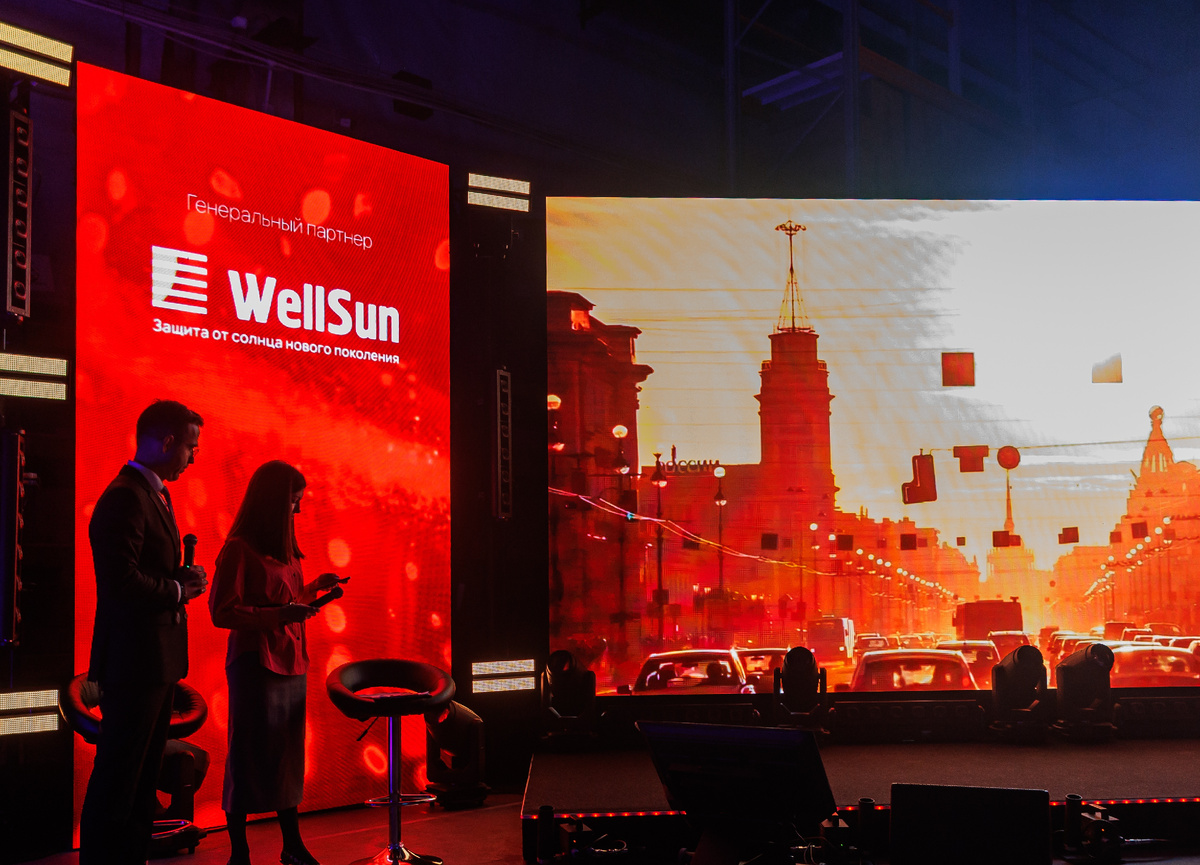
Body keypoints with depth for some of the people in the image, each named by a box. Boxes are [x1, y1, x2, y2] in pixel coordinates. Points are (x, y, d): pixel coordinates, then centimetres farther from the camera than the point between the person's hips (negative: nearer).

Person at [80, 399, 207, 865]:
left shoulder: (153, 495, 17)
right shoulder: (126, 497, -17)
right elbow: (122, 582, -25)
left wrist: (182, 580, 3)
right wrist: (179, 589, -12)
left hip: (157, 661, 11)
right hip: (133, 661, -11)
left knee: (142, 776, 17)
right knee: (117, 778, -2)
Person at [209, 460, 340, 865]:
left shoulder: (284, 550, 16)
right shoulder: (239, 550, -11)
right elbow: (222, 612, -15)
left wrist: (314, 587, 14)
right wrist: (279, 615, -22)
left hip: (290, 665, 8)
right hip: (255, 663, -8)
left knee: (287, 756, 12)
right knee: (250, 756, -2)